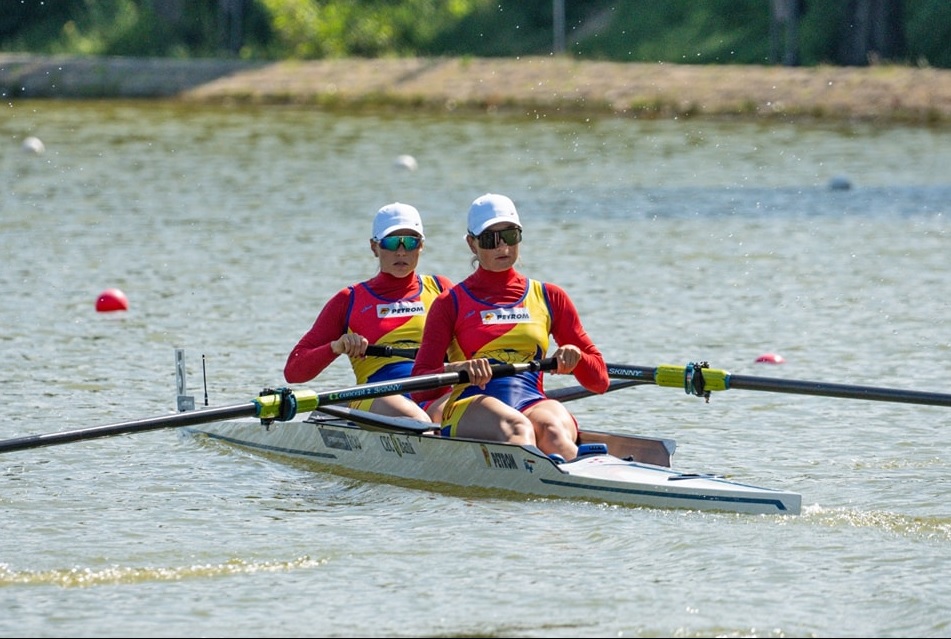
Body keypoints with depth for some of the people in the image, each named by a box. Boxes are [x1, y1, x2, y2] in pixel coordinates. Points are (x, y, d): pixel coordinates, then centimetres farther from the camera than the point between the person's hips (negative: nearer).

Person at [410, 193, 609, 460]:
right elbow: (419, 388, 2)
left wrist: (576, 357, -5)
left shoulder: (550, 298, 21)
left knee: (554, 430, -36)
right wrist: (456, 370, -20)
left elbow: (600, 381, 18)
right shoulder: (451, 304, 14)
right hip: (471, 407, -3)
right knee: (518, 429, -39)